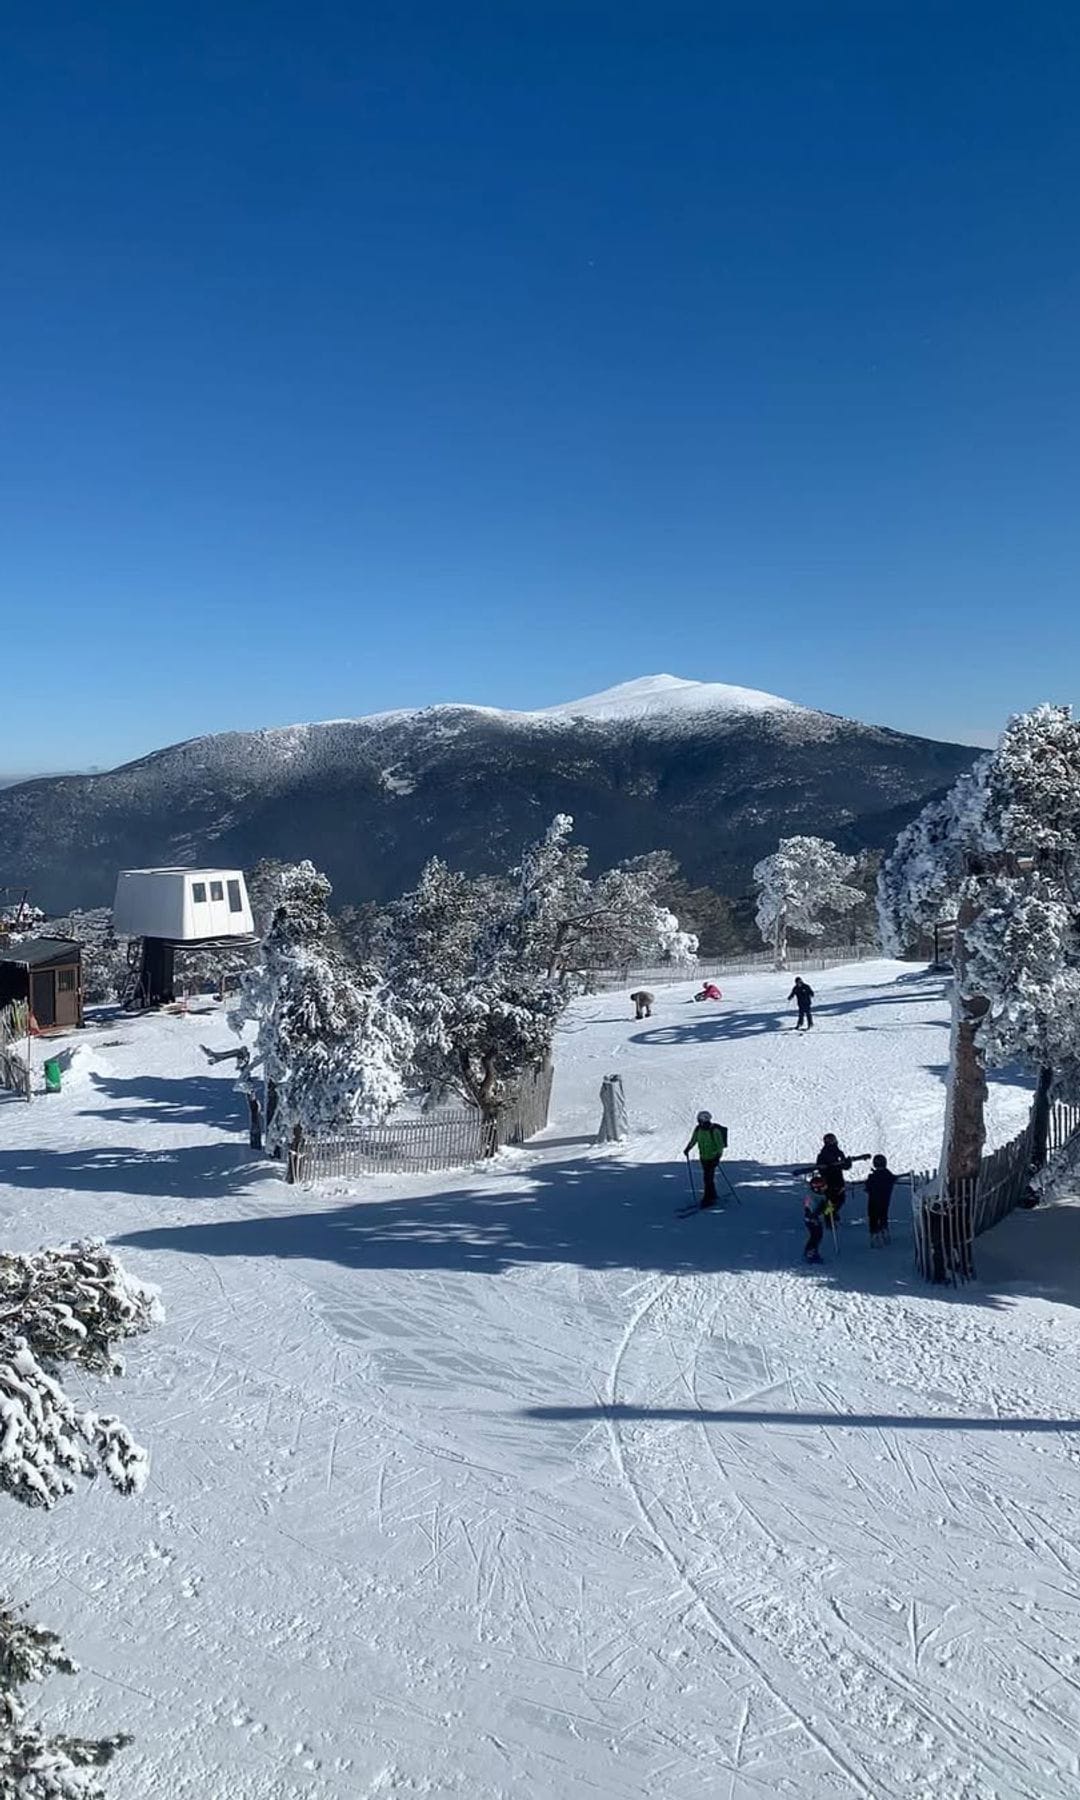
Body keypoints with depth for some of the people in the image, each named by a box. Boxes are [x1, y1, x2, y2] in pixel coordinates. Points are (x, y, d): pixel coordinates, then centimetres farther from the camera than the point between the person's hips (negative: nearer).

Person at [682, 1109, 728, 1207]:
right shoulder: (698, 1129, 1)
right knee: (709, 1178, 15)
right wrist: (688, 1149, 1)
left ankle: (707, 1199, -7)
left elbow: (720, 1145, -19)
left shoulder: (714, 1130, -20)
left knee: (708, 1178, -12)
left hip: (713, 1158, -7)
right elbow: (693, 1140, 14)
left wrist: (717, 1155, -29)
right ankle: (713, 1196, 28)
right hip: (704, 1157, 7)